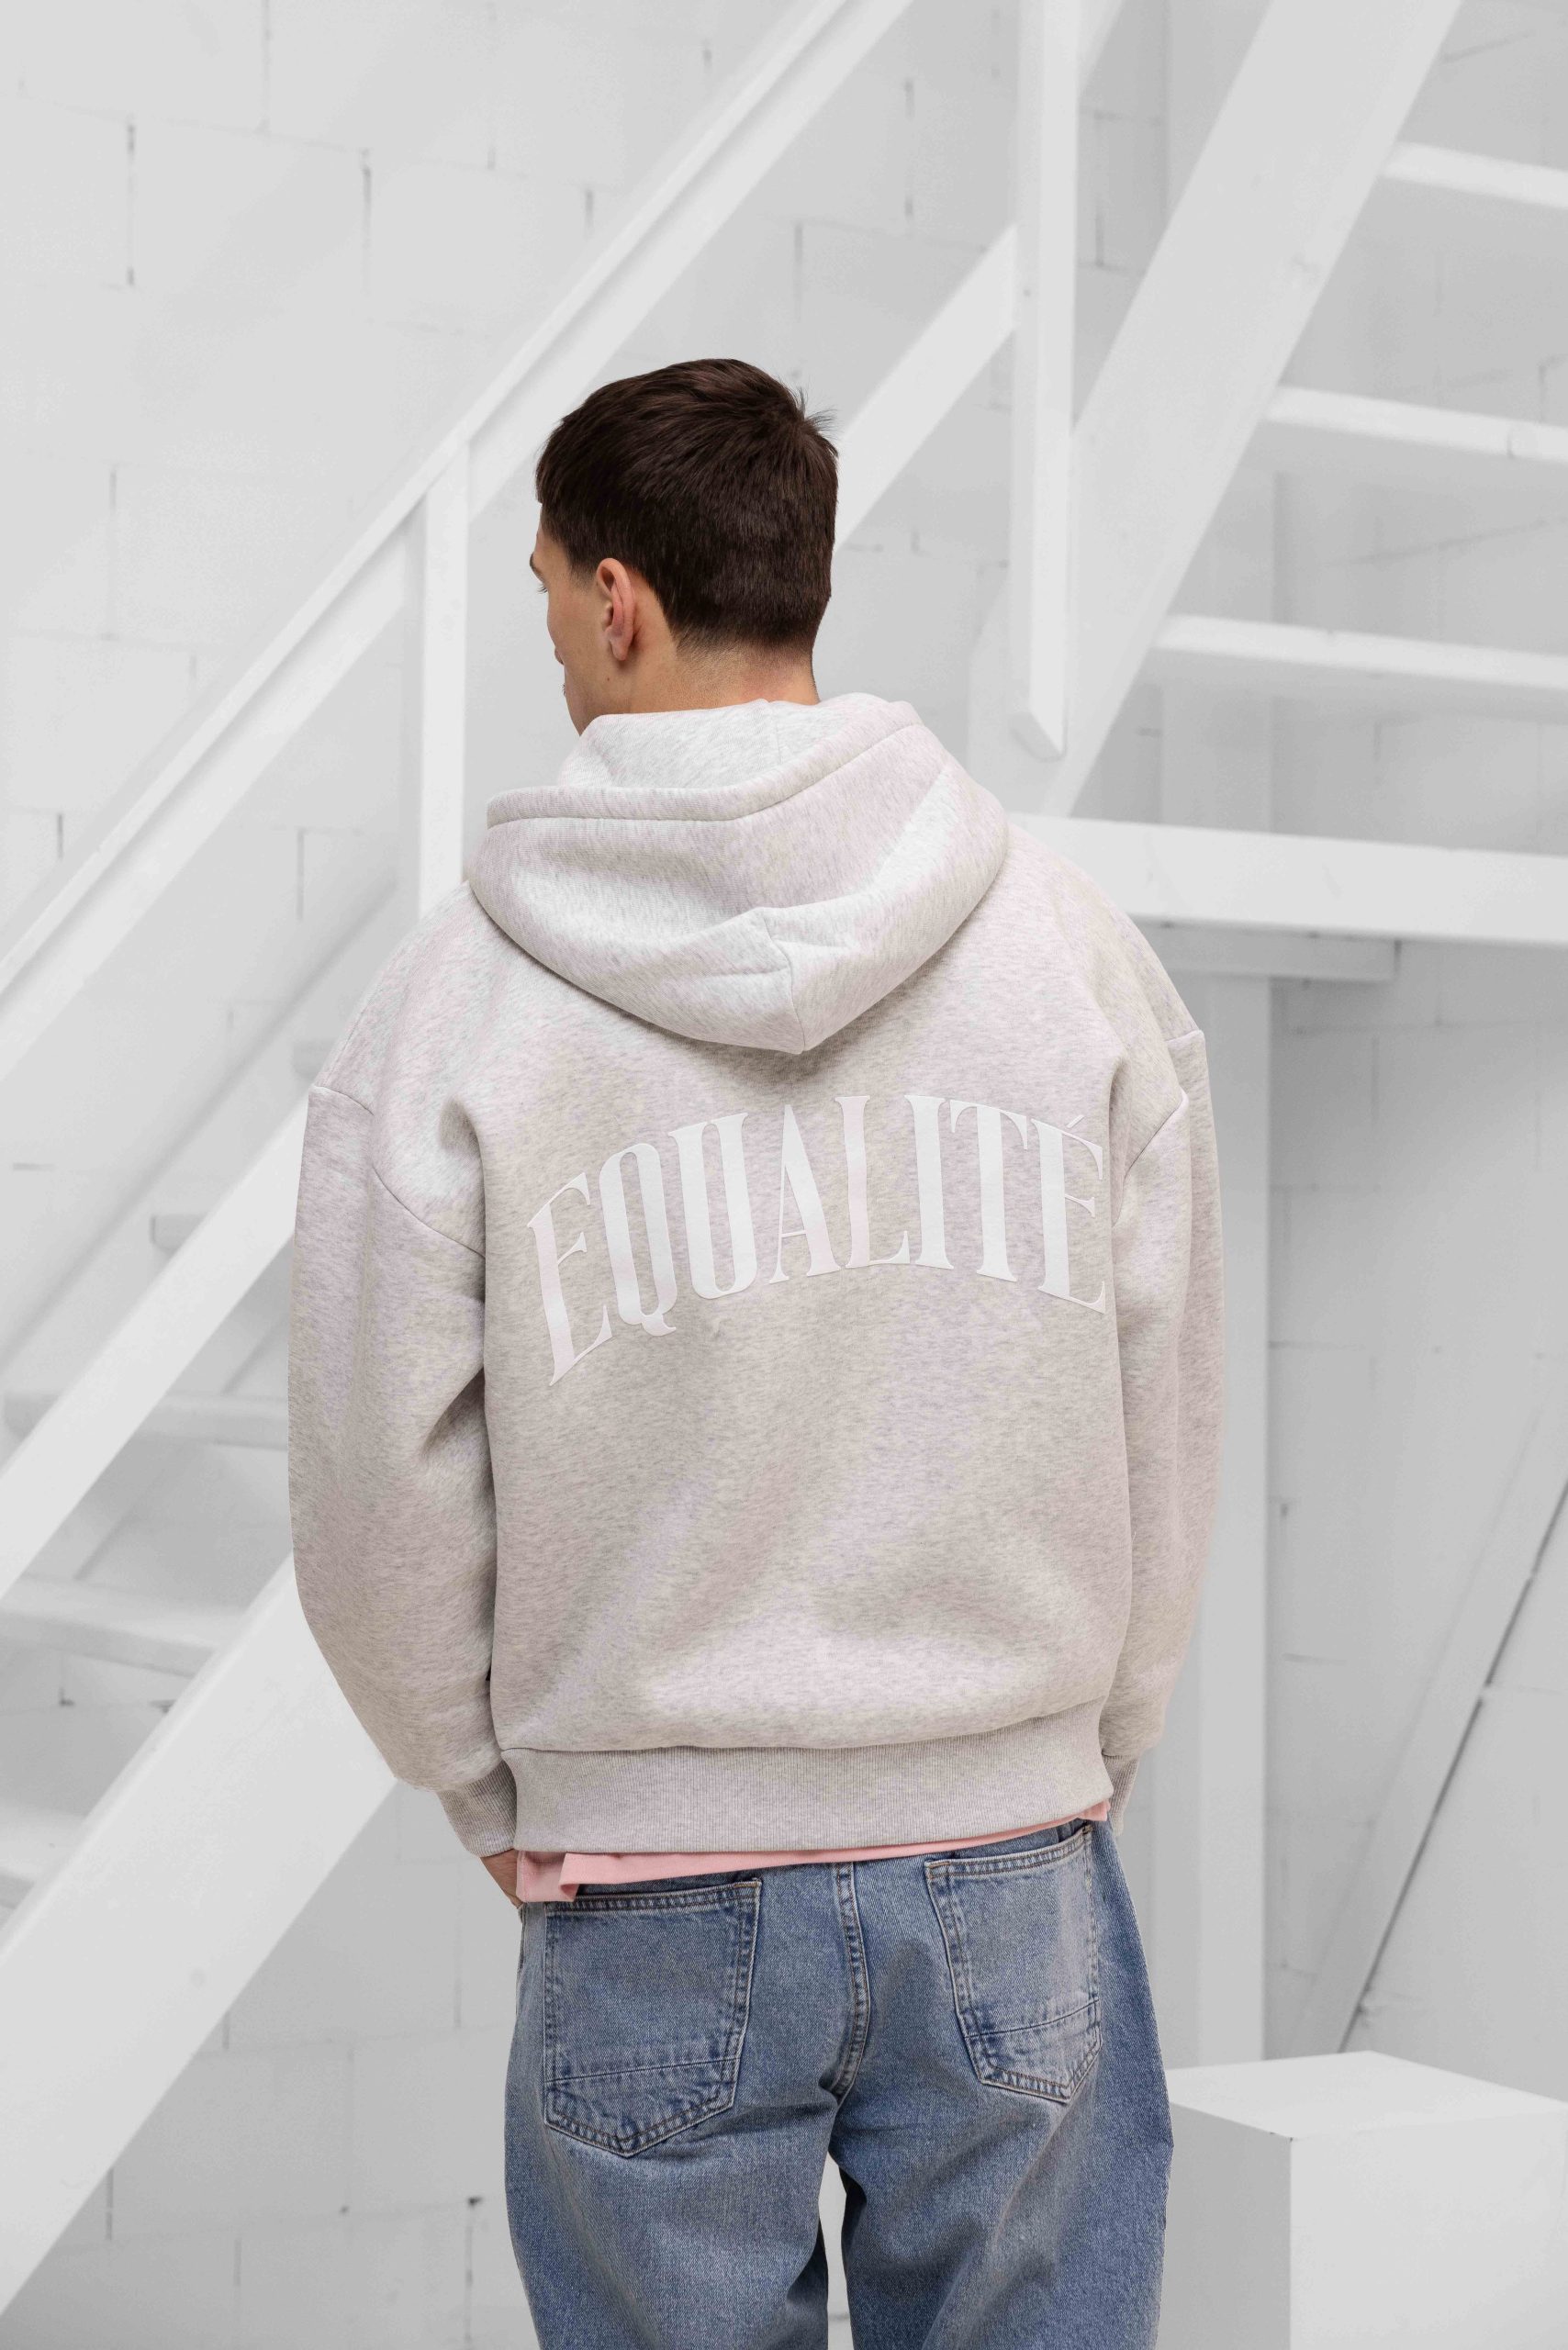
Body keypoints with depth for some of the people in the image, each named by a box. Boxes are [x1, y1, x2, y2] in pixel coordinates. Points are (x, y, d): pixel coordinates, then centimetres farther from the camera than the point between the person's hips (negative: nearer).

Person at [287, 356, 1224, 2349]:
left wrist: (495, 1795, 12)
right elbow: (1169, 1429, 2)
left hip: (649, 1901, -1)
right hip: (1016, 1877, 2)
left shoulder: (449, 1006, -8)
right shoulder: (1072, 943, -2)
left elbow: (378, 1503, -4)